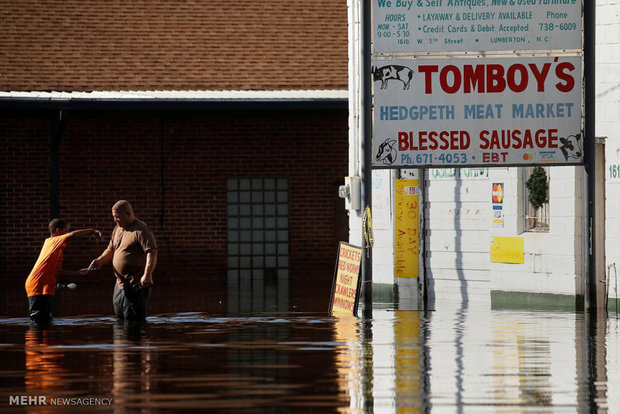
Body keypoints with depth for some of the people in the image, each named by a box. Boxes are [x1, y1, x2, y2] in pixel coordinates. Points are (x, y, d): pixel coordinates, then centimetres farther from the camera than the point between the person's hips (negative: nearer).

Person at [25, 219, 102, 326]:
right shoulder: (52, 241, -6)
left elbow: (58, 272, 22)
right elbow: (73, 234, -20)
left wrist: (79, 273, 21)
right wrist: (92, 231, -13)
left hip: (46, 289, 10)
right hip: (37, 288, -10)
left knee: (46, 321, 11)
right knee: (38, 321, -11)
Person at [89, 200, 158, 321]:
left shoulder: (141, 230, -13)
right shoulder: (117, 230, 16)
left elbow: (152, 252, -22)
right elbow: (110, 251, 24)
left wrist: (147, 275, -35)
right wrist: (100, 261, 2)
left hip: (136, 286, -9)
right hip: (120, 285, 9)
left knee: (134, 322, -10)